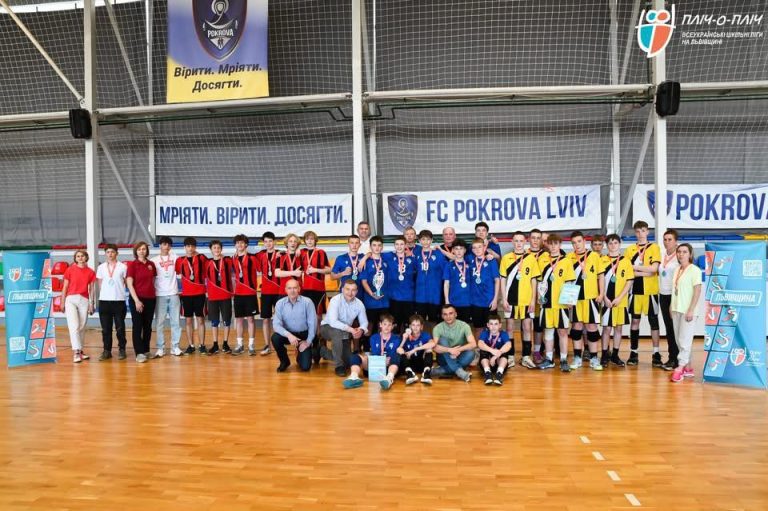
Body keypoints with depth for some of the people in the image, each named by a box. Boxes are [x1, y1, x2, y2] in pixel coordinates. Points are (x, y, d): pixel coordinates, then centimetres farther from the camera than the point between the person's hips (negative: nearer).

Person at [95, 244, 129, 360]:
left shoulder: (123, 267, 0)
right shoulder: (101, 267, 8)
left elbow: (126, 283, 5)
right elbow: (100, 284, 11)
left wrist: (119, 291, -2)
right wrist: (104, 294, 2)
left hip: (119, 300, -2)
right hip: (104, 300, 2)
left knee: (120, 327, 3)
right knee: (106, 328, 6)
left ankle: (121, 350, 14)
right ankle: (106, 350, 15)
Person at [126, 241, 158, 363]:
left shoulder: (151, 264, 7)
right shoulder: (132, 265, -5)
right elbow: (129, 284, -9)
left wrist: (153, 293, 8)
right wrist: (136, 300, -14)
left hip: (150, 299, 4)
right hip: (137, 299, -4)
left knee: (148, 326, 10)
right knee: (137, 327, -1)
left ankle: (146, 350, 20)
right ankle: (139, 353, 1)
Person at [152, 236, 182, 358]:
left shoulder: (174, 257, 7)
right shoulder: (154, 260, 2)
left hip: (173, 294, 2)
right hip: (160, 295, -2)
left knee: (175, 322, 4)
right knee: (159, 322, 1)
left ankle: (175, 347, 11)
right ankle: (160, 348, 8)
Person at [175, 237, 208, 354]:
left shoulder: (202, 258, 2)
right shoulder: (180, 260, 4)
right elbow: (177, 274, 9)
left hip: (200, 293, -1)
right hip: (186, 294, 1)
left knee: (200, 319, 1)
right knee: (188, 320, 6)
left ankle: (202, 345, 7)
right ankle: (190, 346, 14)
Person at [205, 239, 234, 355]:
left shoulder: (228, 260, 2)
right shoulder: (208, 263, 4)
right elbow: (206, 278, 8)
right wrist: (207, 291, 2)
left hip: (226, 295, -1)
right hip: (212, 296, 1)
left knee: (226, 320, 4)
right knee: (214, 321, 6)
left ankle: (225, 344, 13)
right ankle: (215, 345, 13)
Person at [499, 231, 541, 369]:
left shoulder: (531, 258, 2)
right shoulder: (506, 258, 1)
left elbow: (534, 280, 4)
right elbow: (503, 280, 3)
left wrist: (533, 300, -2)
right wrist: (504, 299, -4)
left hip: (527, 299, 0)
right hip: (511, 299, 0)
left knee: (527, 328, 3)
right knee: (510, 328, 7)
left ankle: (526, 357, 11)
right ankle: (510, 356, 17)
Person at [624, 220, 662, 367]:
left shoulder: (654, 247, 1)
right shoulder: (630, 249, 7)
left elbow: (654, 268, -11)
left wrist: (635, 267, -8)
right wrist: (644, 272, -11)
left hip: (651, 290, -2)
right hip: (635, 290, 2)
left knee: (653, 321, 2)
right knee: (635, 321, 5)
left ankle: (656, 354, 8)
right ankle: (633, 353, 12)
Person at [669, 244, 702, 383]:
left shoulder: (694, 270, -7)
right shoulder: (677, 270, 13)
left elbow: (697, 291, -12)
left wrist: (691, 310, -17)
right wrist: (672, 306, 11)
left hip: (688, 311, -7)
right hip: (676, 309, 7)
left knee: (684, 340, -7)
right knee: (679, 340, 9)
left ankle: (680, 368, -5)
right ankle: (688, 368, 18)